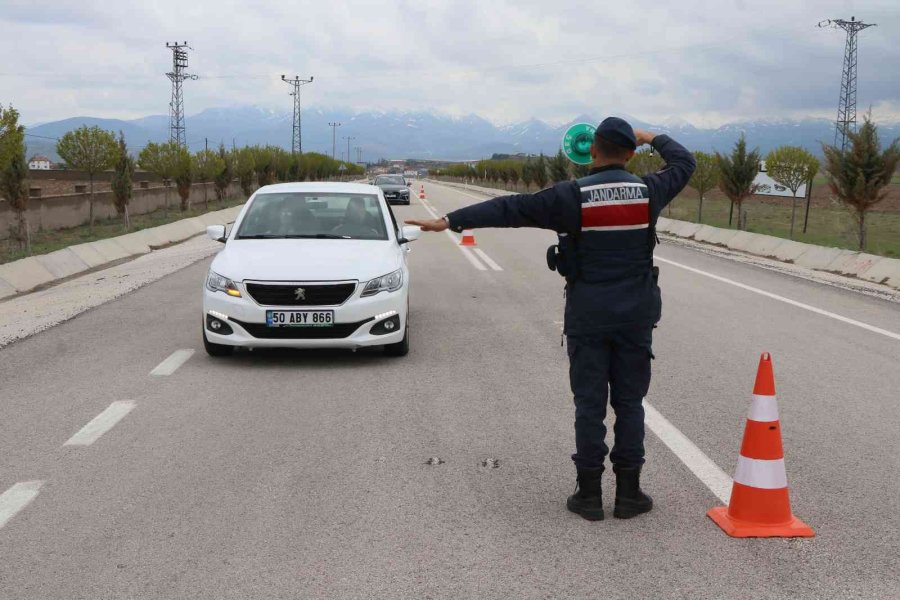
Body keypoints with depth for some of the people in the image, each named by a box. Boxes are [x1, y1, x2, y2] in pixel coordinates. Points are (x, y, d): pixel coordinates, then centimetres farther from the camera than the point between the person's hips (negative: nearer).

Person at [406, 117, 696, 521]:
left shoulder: (573, 196, -11)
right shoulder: (648, 192, -3)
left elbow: (510, 209, -11)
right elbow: (684, 163, 17)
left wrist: (451, 221, -7)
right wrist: (653, 139, 33)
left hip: (587, 315, -2)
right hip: (636, 315, 2)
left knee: (589, 404, 5)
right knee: (629, 403, 9)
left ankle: (589, 495, 9)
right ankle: (628, 494, 13)